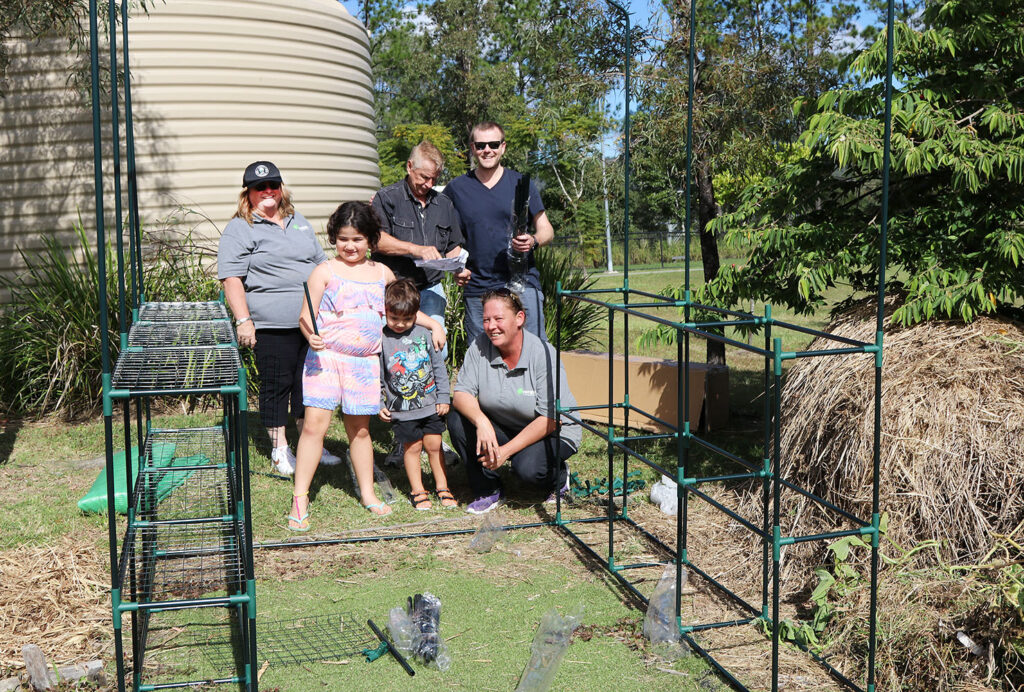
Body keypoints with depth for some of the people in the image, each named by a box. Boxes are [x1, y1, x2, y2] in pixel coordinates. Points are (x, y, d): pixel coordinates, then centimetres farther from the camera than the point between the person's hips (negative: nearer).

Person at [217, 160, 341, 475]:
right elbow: (231, 279, -8)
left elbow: (321, 262, 27)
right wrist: (243, 320, -16)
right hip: (272, 326, -6)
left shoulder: (299, 223, 20)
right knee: (276, 385, 1)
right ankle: (279, 450, 14)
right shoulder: (239, 230, -1)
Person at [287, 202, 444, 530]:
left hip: (364, 362, 3)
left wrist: (433, 323, 14)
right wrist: (311, 336, -26)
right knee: (315, 424, -10)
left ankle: (367, 493, 24)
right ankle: (300, 498, -3)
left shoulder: (382, 273, 12)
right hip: (325, 357, -3)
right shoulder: (325, 271, 0)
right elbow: (306, 316, -6)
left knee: (359, 429, 11)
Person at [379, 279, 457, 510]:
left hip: (430, 405, 2)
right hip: (402, 410, -2)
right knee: (412, 447, 6)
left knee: (434, 445, 8)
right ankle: (417, 490, 21)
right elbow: (376, 377, 1)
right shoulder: (382, 340, -6)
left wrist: (443, 396, 4)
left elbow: (438, 367, 7)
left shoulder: (423, 335, 0)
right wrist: (379, 404, -2)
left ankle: (442, 487, 22)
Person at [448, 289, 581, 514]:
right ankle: (488, 491, -3)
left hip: (553, 433, -4)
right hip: (502, 429, 4)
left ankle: (559, 476, 5)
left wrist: (507, 451, -27)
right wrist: (481, 421, -34)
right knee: (458, 419, -19)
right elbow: (461, 394, -12)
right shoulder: (480, 346, -10)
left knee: (528, 466, -33)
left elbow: (550, 419, -22)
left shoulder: (543, 353, -22)